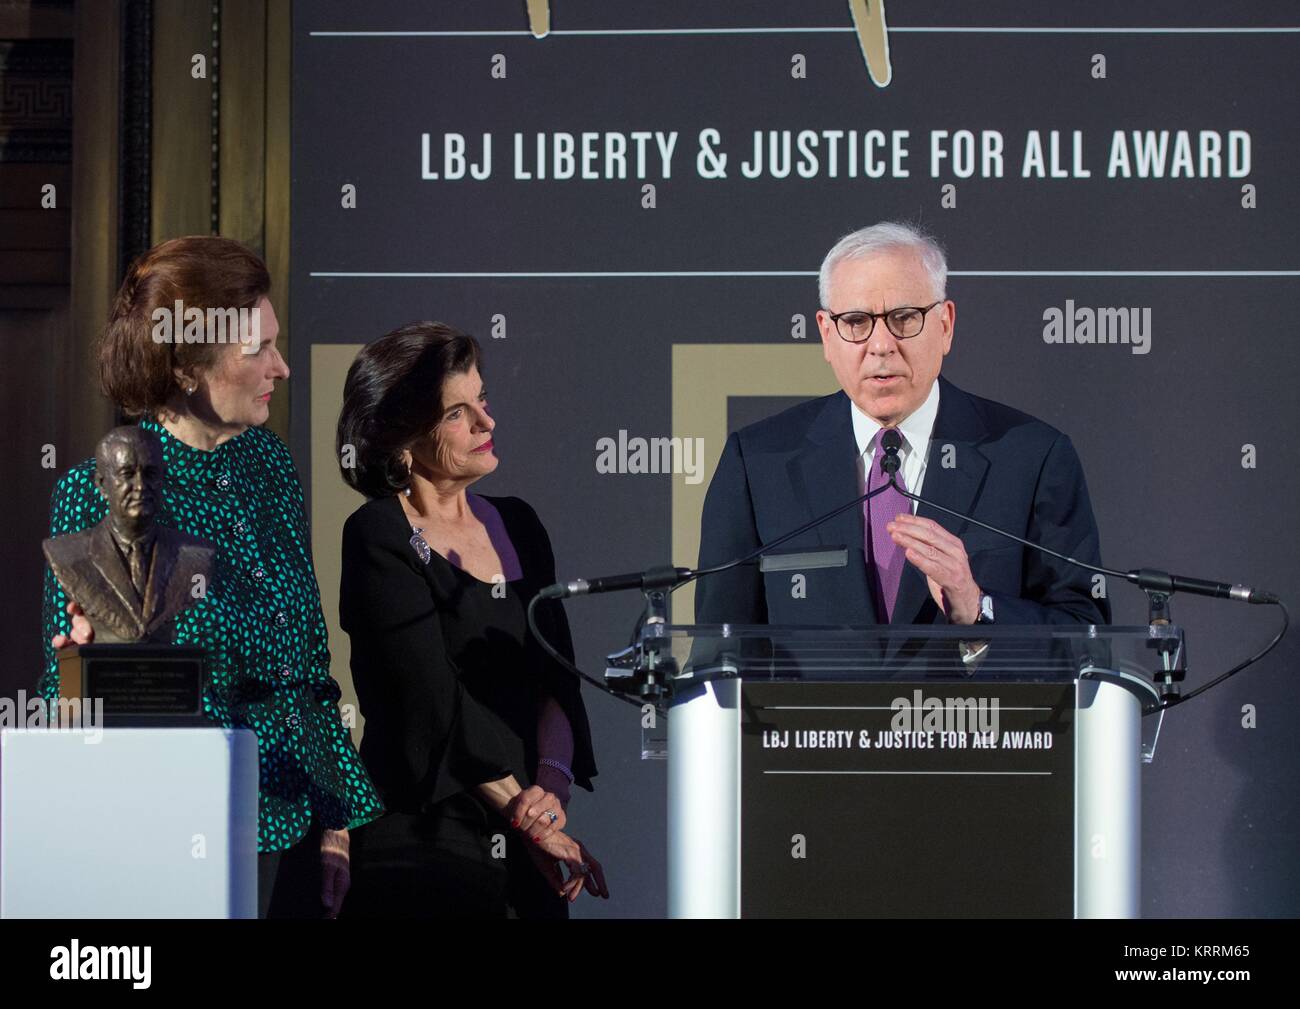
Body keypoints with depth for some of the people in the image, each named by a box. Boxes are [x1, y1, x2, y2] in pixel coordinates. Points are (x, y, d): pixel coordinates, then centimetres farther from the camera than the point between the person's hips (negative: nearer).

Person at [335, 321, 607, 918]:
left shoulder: (515, 525, 12)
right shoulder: (378, 539, -7)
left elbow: (557, 679, 6)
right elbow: (434, 704, -14)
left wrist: (553, 781, -13)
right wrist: (530, 818, -15)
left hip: (524, 846, 6)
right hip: (422, 841, -6)